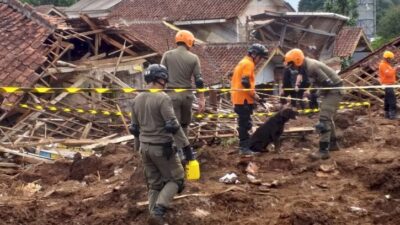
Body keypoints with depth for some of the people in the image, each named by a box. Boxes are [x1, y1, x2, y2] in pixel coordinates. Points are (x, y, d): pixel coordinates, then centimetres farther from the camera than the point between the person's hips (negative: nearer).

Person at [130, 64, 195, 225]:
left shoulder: (137, 99, 6)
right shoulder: (162, 98, -17)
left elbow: (134, 128, 14)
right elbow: (173, 126, -21)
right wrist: (186, 146, -17)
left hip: (144, 148, 7)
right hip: (161, 147, -7)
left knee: (154, 184, 17)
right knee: (176, 179, 8)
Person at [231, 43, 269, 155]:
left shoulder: (242, 62, 21)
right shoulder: (248, 63, -12)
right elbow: (245, 82, -22)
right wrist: (254, 95, -13)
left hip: (239, 98, 10)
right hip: (244, 99, -10)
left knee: (243, 123, 15)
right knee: (245, 124, -7)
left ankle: (244, 145, 22)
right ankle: (244, 147, -5)